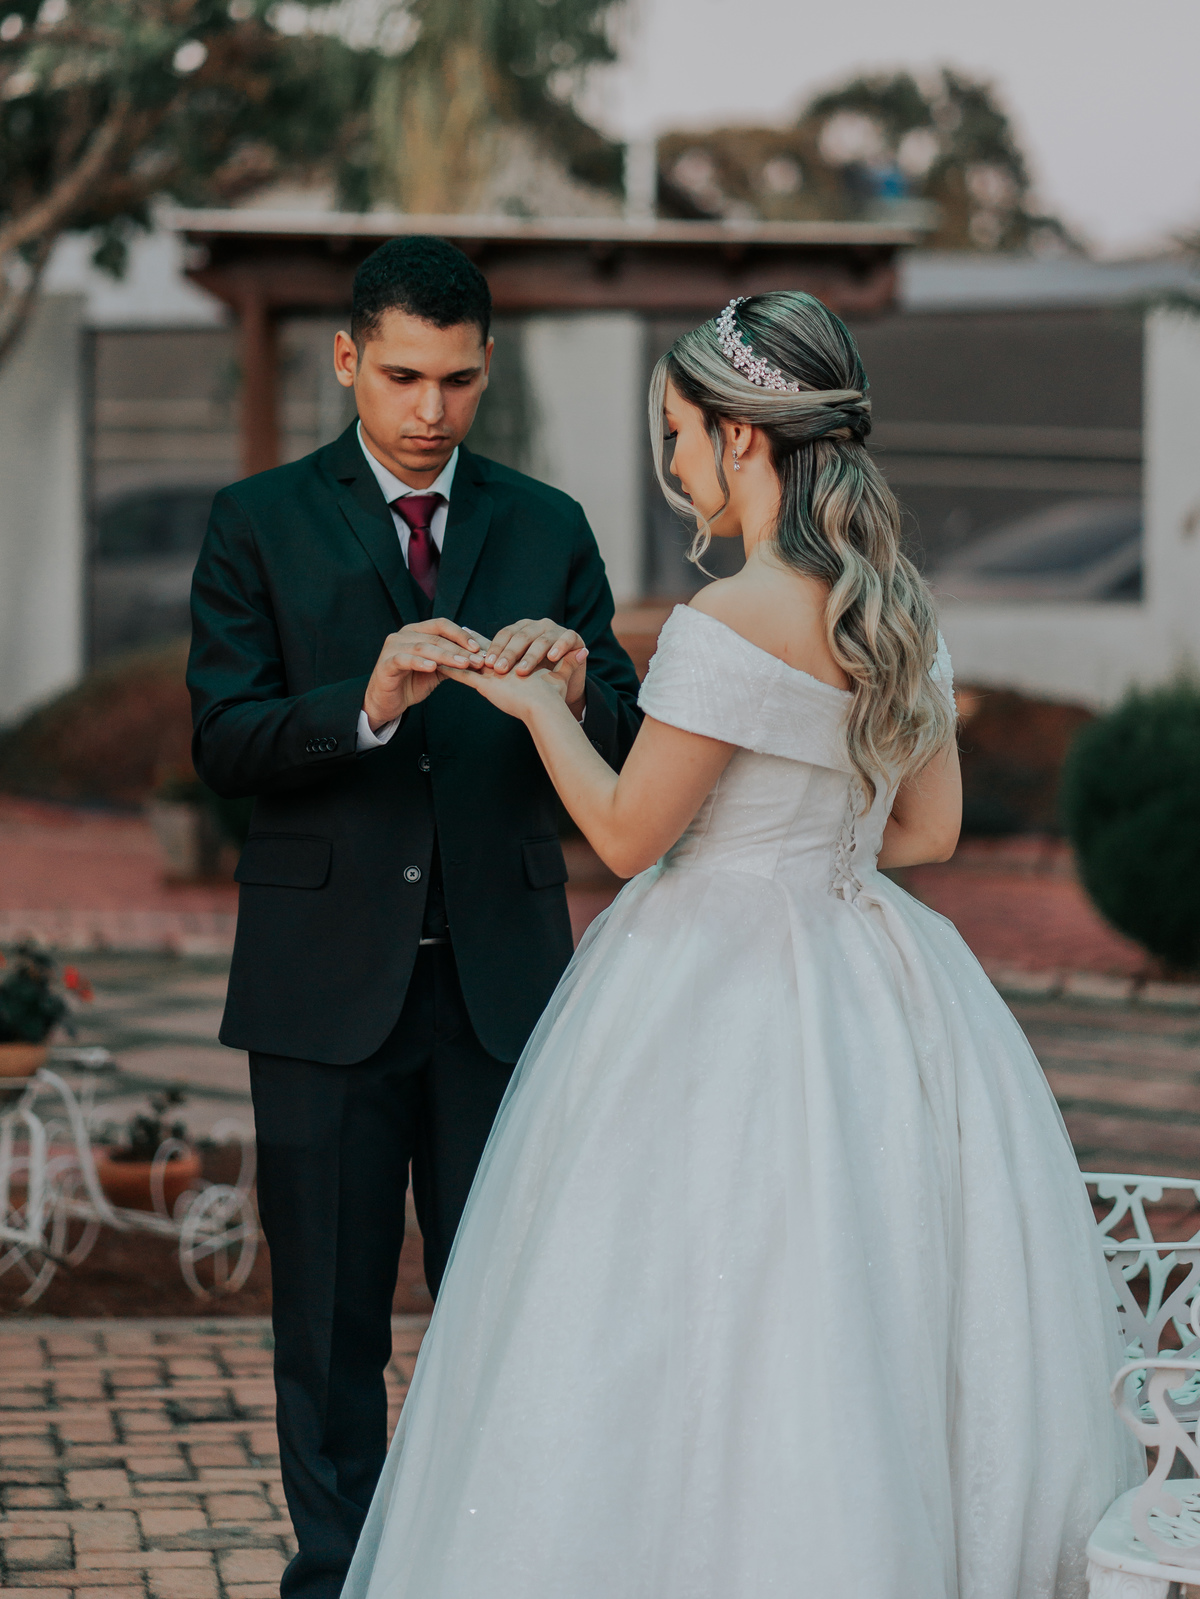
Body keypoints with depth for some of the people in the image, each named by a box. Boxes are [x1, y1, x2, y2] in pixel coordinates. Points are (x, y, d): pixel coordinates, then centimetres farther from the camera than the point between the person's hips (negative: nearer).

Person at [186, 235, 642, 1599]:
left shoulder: (548, 529, 8)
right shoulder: (259, 524, 2)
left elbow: (622, 759, 2)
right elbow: (224, 742, -8)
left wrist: (574, 688, -20)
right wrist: (369, 704, -25)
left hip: (502, 977, 2)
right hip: (328, 978, -1)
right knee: (329, 1316, 8)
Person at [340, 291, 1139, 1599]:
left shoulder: (729, 625, -18)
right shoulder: (901, 612, 6)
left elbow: (628, 834, -11)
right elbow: (928, 827, 13)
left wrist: (542, 705, 3)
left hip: (720, 1001, -8)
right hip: (868, 991, 8)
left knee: (685, 1336, 1)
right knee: (862, 1332, 13)